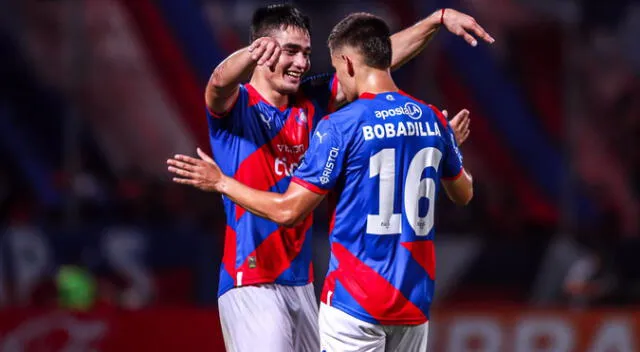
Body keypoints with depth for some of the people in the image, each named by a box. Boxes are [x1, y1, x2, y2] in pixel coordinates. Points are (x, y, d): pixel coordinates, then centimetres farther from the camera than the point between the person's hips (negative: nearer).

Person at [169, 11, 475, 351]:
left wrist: (222, 183, 3)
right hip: (415, 298, 6)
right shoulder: (432, 120, 5)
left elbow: (288, 211, -10)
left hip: (356, 299, -6)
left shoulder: (340, 126, -12)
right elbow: (463, 194, 21)